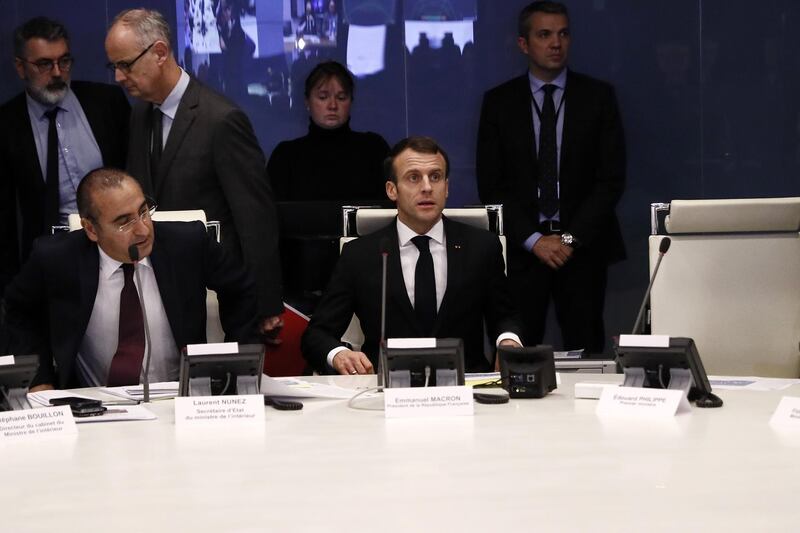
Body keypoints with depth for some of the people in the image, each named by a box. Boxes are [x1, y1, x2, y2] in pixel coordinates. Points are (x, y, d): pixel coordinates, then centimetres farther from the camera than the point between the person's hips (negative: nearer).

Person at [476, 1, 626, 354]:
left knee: (585, 352, -3)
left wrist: (572, 237, -8)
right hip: (521, 248, 0)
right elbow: (490, 184, 3)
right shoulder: (498, 102, 6)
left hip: (583, 245, 0)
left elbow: (612, 177, 1)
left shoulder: (598, 96, 6)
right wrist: (533, 240, -7)